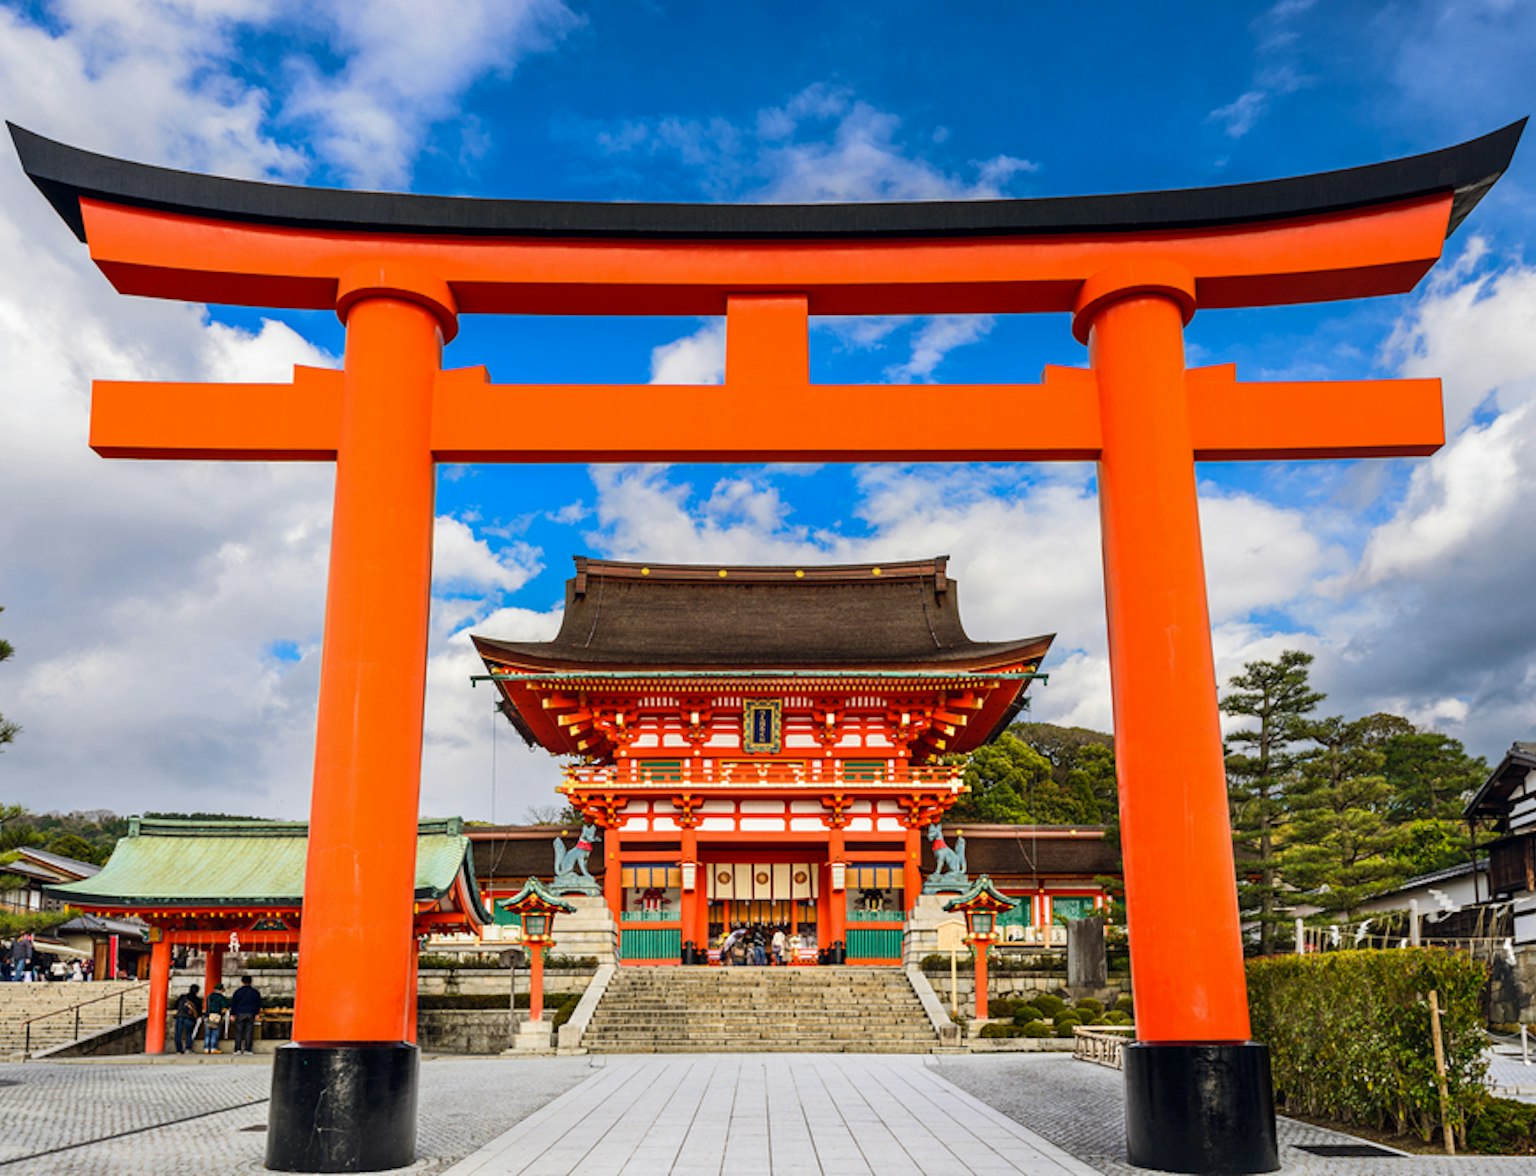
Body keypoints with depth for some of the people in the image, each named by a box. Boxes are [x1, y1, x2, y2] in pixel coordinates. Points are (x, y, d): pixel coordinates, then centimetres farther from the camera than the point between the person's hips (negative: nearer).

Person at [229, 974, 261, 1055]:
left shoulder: (238, 991, 1)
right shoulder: (255, 992, 6)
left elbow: (233, 1003, 4)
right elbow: (258, 1004, 12)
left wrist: (232, 1014, 10)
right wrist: (256, 1013, 21)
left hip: (240, 1014, -1)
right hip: (251, 1014, 1)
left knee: (238, 1032, 2)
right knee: (249, 1032, 2)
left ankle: (238, 1049, -3)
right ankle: (247, 1049, -2)